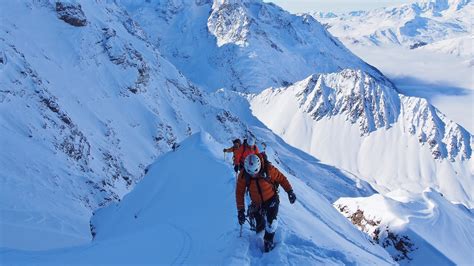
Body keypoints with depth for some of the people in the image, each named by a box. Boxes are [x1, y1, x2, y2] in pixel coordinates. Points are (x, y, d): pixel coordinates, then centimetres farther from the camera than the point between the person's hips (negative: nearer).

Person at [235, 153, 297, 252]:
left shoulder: (269, 169, -26)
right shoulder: (243, 175, -20)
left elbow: (281, 178, -10)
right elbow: (239, 192, -12)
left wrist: (290, 191, -11)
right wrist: (241, 210, -13)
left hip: (271, 200, -2)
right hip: (257, 203, 2)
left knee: (271, 222, -14)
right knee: (259, 224, 10)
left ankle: (268, 241, 12)